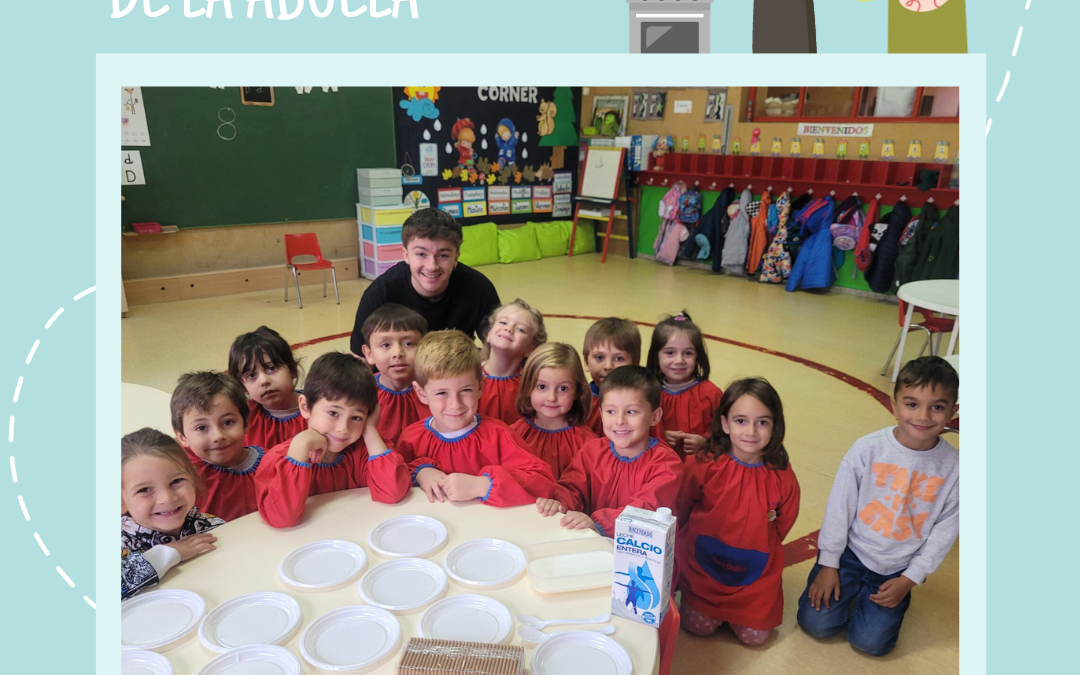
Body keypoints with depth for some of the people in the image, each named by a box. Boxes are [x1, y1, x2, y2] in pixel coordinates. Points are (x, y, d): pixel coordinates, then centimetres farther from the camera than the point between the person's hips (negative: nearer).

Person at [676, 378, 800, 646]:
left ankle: (734, 609, 27)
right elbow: (680, 511, -2)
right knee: (698, 626, -5)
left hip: (756, 572, 1)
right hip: (704, 564, -1)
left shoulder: (782, 478, -13)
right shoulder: (703, 465, -17)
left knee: (754, 635, -2)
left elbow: (782, 527, 5)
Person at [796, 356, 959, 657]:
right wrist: (829, 564, -6)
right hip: (851, 551, 0)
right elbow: (839, 506, -10)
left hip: (898, 569, 1)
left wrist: (909, 580, -7)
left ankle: (870, 596, 22)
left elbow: (944, 532, -5)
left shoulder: (953, 467, -14)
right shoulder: (868, 449, -18)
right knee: (816, 623, -7)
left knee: (870, 642, -8)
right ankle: (853, 589, 21)